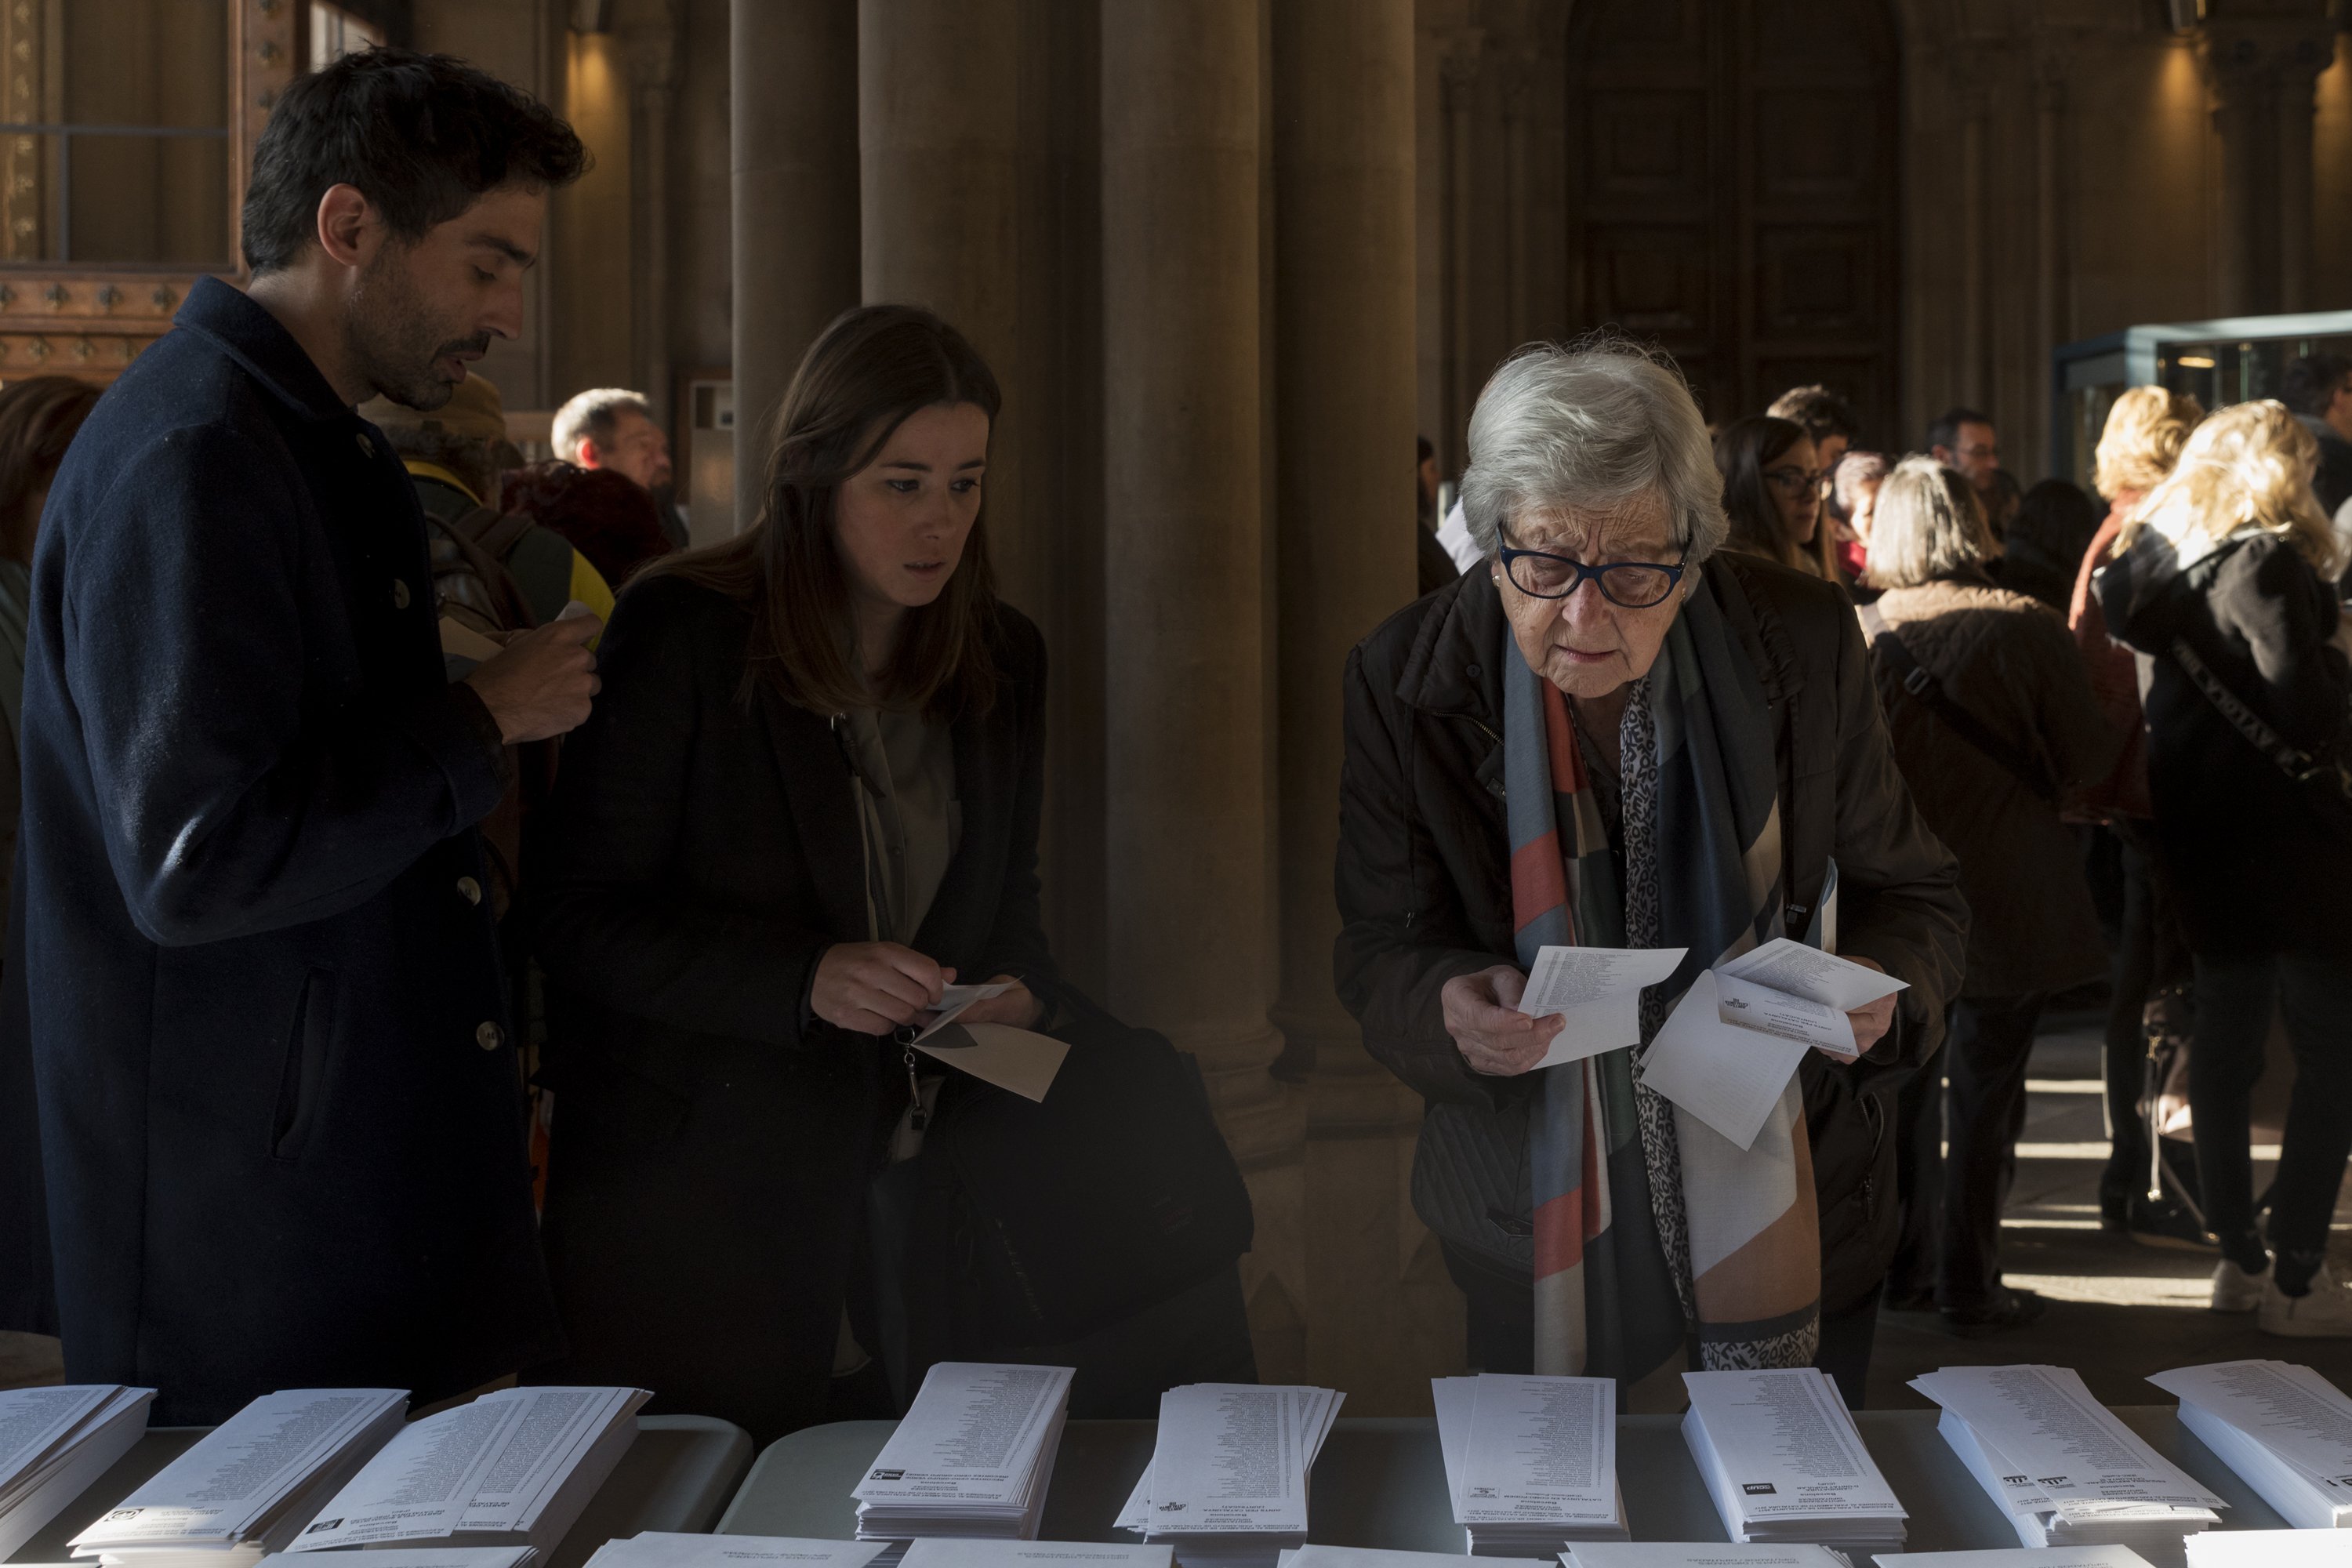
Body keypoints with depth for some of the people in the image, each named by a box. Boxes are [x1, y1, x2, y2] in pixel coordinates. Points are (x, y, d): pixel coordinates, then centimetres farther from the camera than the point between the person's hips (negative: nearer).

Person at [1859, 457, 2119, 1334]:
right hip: (2010, 901, -2)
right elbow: (2089, 758, -7)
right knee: (1987, 1091, 6)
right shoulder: (2026, 627, -12)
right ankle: (1969, 1287, 11)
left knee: (1902, 1084, 16)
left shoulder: (1859, 632, -7)